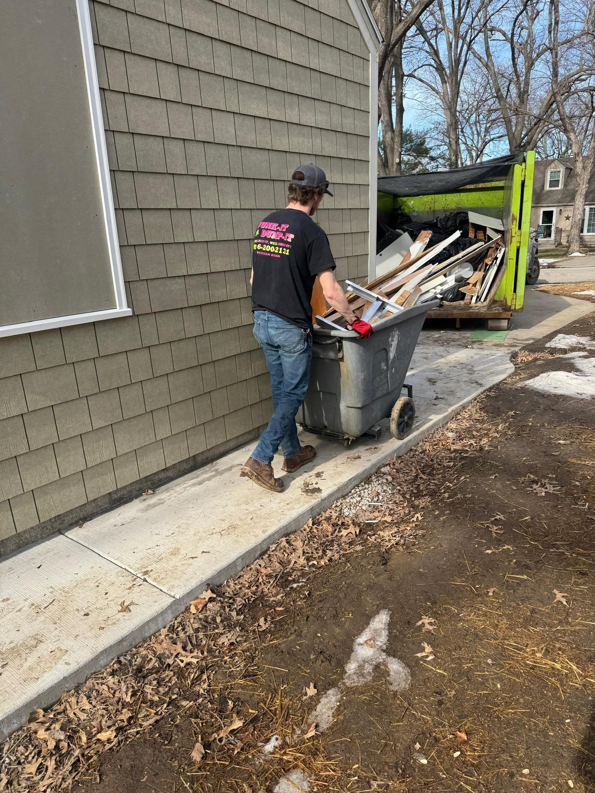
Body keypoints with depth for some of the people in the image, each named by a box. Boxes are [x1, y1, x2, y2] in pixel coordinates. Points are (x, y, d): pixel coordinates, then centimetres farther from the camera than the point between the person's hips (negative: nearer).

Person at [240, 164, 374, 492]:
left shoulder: (264, 224, 9)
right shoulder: (311, 232, -13)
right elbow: (331, 292, -16)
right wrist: (355, 321, -4)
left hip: (262, 322, 7)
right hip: (291, 327, -7)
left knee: (281, 391, 15)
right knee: (293, 394, 4)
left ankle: (292, 453, 29)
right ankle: (260, 459, 1)